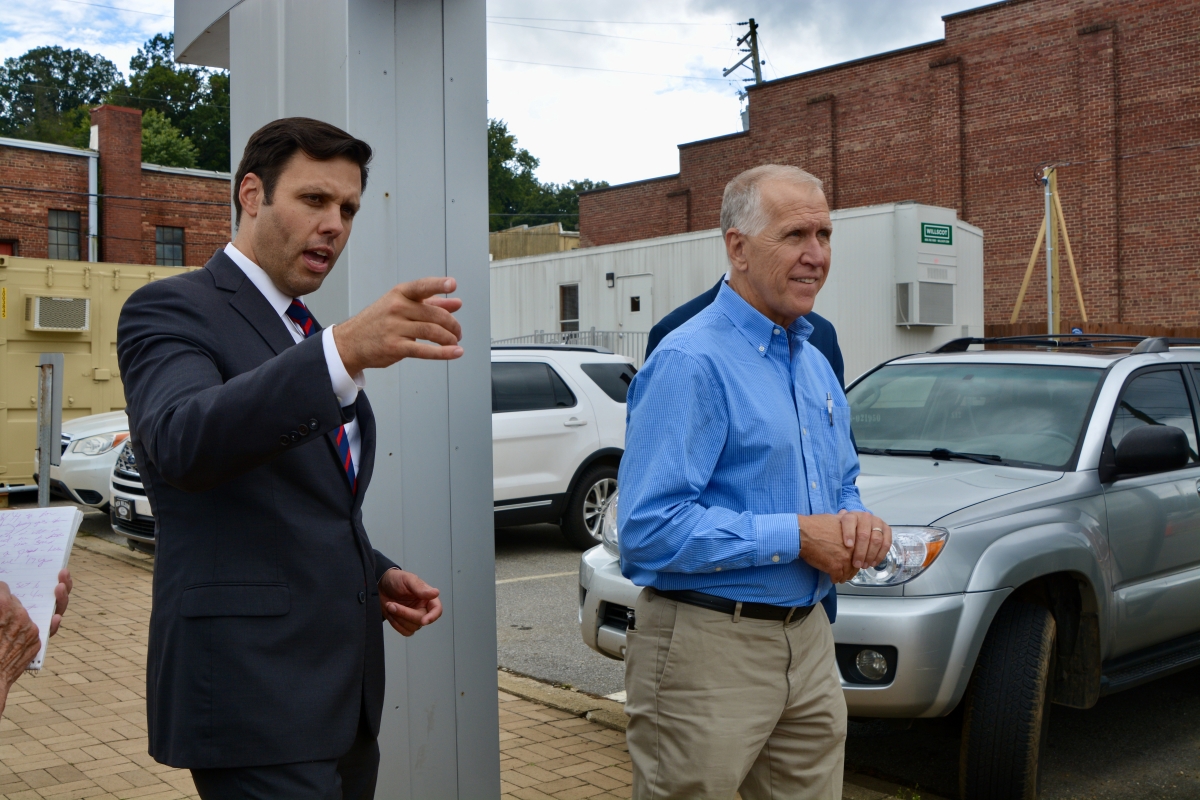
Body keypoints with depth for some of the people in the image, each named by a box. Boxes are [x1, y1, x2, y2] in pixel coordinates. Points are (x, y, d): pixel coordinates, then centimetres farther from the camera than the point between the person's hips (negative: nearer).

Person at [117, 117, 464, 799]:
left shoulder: (312, 338, 17)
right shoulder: (172, 309, -7)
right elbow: (182, 442, -28)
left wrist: (375, 576, 6)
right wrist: (344, 352, -41)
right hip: (254, 692, -7)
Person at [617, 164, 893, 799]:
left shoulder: (815, 362, 13)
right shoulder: (690, 362, -16)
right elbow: (650, 527, -24)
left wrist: (859, 524, -2)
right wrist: (796, 536, -20)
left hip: (808, 642, 8)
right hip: (706, 649, -8)